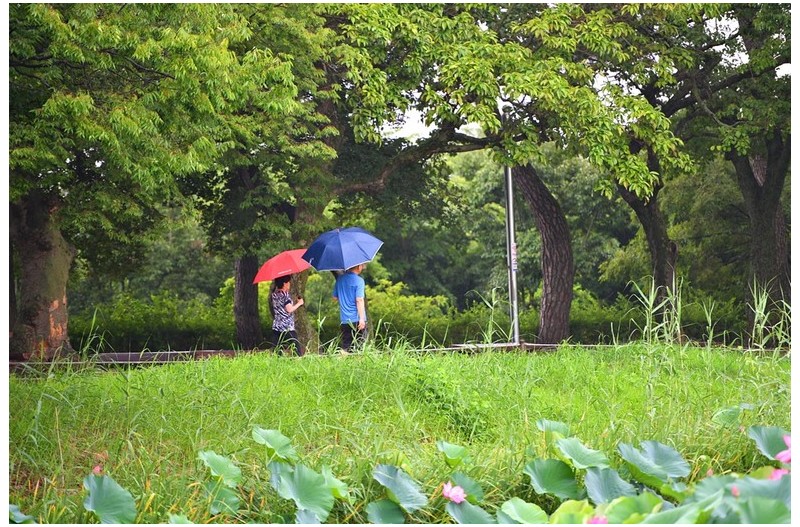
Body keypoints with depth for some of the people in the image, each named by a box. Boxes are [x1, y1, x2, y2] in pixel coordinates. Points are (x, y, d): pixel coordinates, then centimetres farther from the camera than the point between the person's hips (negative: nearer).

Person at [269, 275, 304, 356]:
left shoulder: (273, 294, 11)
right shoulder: (285, 294, -10)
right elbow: (289, 309, -17)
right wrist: (299, 303, -3)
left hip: (276, 327, 7)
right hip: (288, 328, -7)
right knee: (297, 349, -3)